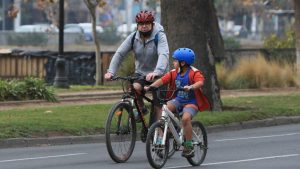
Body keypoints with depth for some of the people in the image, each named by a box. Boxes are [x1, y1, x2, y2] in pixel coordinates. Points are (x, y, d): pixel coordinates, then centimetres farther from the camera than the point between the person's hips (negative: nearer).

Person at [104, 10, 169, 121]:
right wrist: (111, 72, -29)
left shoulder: (159, 36, -19)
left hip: (158, 74, -3)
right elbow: (119, 53, -13)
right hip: (141, 72, 3)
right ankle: (141, 109, 2)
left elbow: (164, 55, -34)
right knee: (135, 88, -25)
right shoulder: (133, 37, -7)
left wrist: (156, 72, -53)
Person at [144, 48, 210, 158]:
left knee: (186, 118, -32)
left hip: (191, 102, -5)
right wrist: (150, 86, -22)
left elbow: (200, 82, -32)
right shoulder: (174, 73, 3)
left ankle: (189, 146, -18)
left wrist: (190, 87, -51)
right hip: (178, 100, 5)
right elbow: (162, 80, -6)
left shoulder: (194, 73, -13)